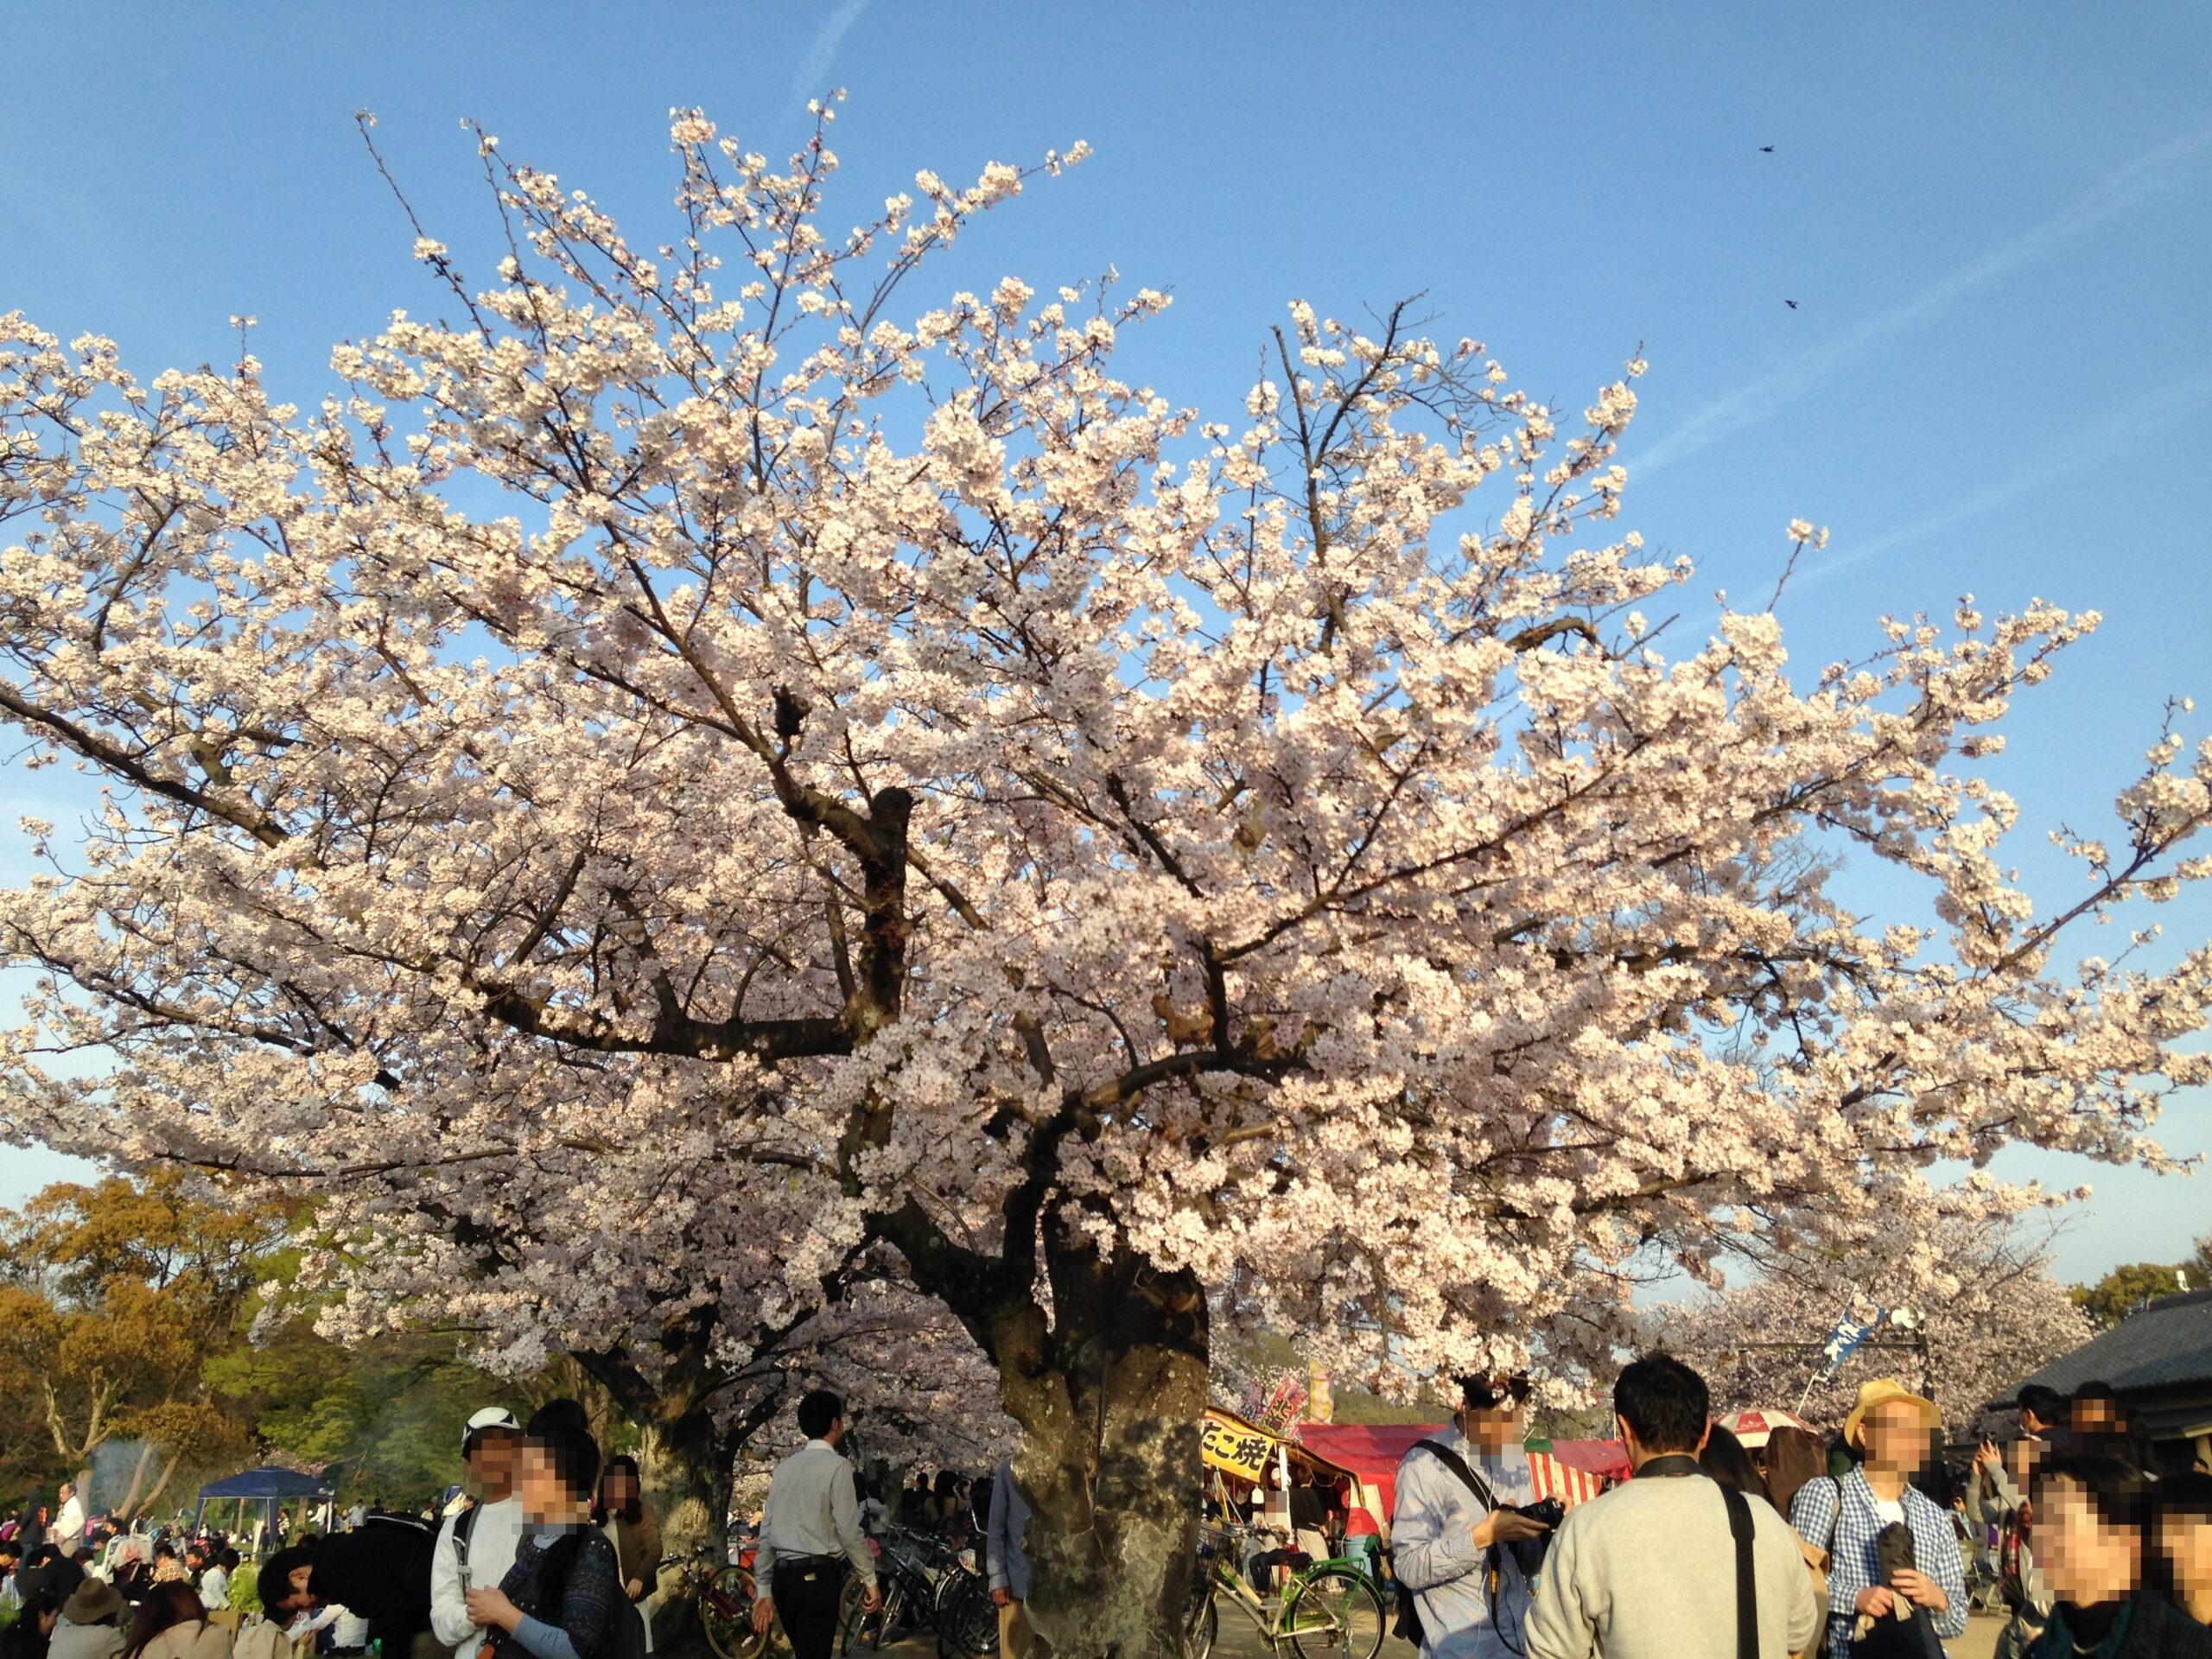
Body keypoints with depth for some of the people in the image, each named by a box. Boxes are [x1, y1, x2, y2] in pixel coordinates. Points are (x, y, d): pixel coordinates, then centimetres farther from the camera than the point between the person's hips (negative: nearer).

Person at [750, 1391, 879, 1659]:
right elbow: (849, 1530, -10)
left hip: (783, 1575, 7)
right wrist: (870, 1581, -2)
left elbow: (767, 1531, 12)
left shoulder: (784, 1467, 12)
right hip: (817, 1576, -7)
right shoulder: (837, 1465, -7)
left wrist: (764, 1589, 16)